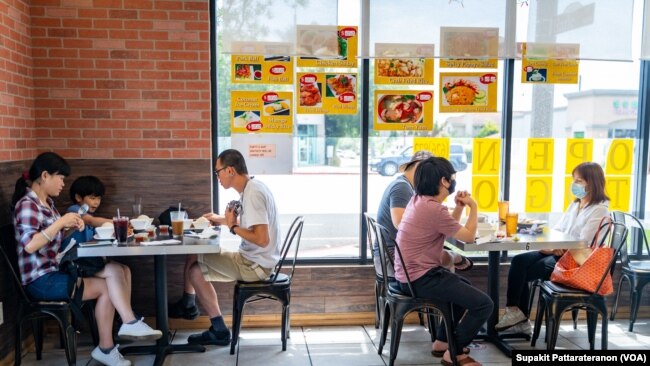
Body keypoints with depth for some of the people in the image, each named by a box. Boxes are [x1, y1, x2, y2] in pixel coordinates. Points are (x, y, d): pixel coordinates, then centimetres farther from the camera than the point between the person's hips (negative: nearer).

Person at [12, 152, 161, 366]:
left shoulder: (46, 202, 14)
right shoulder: (27, 204, -14)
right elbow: (29, 245, -27)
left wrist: (70, 228, 0)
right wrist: (61, 222, -22)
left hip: (54, 272, 8)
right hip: (41, 280, -8)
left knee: (115, 272, -7)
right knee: (106, 286, -13)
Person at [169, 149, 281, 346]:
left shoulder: (252, 194, -24)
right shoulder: (252, 188, 7)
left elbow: (262, 239, -32)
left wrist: (233, 227, -18)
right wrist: (221, 220, 14)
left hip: (255, 265, -10)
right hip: (252, 259, 10)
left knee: (195, 270, -8)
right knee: (193, 257, 14)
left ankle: (219, 331, -1)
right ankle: (188, 304, 31)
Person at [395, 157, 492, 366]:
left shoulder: (419, 200, 9)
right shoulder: (434, 209, -22)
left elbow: (451, 230, 19)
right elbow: (468, 236, -9)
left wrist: (459, 207, 5)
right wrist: (473, 207, 3)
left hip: (414, 273, 11)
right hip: (421, 278, -11)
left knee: (465, 288, 30)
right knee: (484, 304, -10)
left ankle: (441, 342, 32)